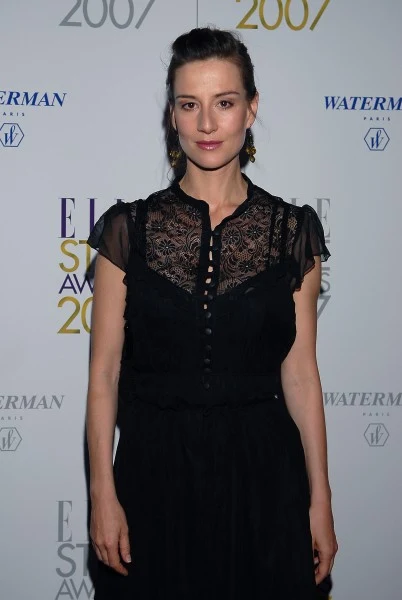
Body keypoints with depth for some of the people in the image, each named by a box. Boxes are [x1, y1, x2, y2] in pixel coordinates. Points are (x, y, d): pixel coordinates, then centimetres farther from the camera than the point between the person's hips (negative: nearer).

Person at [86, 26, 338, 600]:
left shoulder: (293, 231, 0)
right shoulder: (129, 228, -2)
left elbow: (300, 373, 2)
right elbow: (105, 371, -1)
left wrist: (320, 501, 1)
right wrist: (103, 495, -6)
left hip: (262, 473, 1)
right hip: (154, 472, 0)